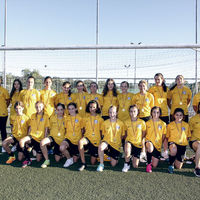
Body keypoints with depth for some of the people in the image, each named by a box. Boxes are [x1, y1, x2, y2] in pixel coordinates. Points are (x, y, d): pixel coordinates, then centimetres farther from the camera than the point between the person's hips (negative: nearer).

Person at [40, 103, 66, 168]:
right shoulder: (52, 117, 4)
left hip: (61, 140, -1)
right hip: (53, 137, 2)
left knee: (57, 160, -2)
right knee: (42, 142, -32)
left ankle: (60, 154, 35)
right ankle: (47, 160, -15)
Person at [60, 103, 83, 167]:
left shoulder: (80, 118, -2)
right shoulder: (67, 118, 3)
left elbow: (82, 130, 4)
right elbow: (66, 129, 13)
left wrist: (80, 139, -5)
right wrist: (66, 136, 0)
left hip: (77, 141, -1)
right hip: (69, 138, 1)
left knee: (75, 160, 4)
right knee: (62, 148, -33)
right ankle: (69, 159, -5)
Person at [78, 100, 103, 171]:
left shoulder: (100, 119, 4)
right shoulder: (85, 119, 9)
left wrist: (101, 141, 2)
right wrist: (83, 137, 2)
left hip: (96, 140, -1)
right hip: (87, 137, 1)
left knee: (93, 162, -2)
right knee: (80, 142, -38)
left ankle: (95, 155, 36)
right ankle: (83, 164, -26)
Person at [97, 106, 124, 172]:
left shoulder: (121, 123, -3)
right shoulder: (105, 123, -2)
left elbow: (122, 135, 7)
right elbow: (103, 134, 9)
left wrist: (118, 141, 0)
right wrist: (105, 141, -2)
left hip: (116, 145, 1)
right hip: (107, 142, 0)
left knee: (113, 164, -1)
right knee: (100, 147, -38)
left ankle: (112, 156, 34)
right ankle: (101, 164, -18)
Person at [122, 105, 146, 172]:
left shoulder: (142, 122, -6)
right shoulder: (126, 122, -3)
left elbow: (143, 134, 8)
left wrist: (139, 140, 6)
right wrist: (127, 140, 0)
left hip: (138, 144, 1)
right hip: (129, 142, 0)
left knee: (135, 166, -1)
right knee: (127, 151, -39)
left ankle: (134, 157, 34)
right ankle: (126, 164, -10)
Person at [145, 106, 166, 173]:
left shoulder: (163, 124, 5)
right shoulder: (148, 123, 4)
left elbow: (164, 136, 10)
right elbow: (144, 134, 10)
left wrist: (160, 143, 1)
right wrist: (146, 140, -5)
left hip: (158, 145, 2)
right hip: (149, 141, -1)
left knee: (154, 165, 0)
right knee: (150, 149, -41)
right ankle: (148, 163, -16)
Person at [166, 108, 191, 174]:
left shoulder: (186, 125, 6)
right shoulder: (170, 125, 1)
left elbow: (188, 136, 15)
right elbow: (167, 136, 8)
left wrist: (184, 141, 0)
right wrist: (171, 142, -6)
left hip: (182, 145, 2)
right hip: (173, 142, -2)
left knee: (178, 167, 3)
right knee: (173, 150, -41)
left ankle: (177, 159, 38)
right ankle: (171, 165, -15)